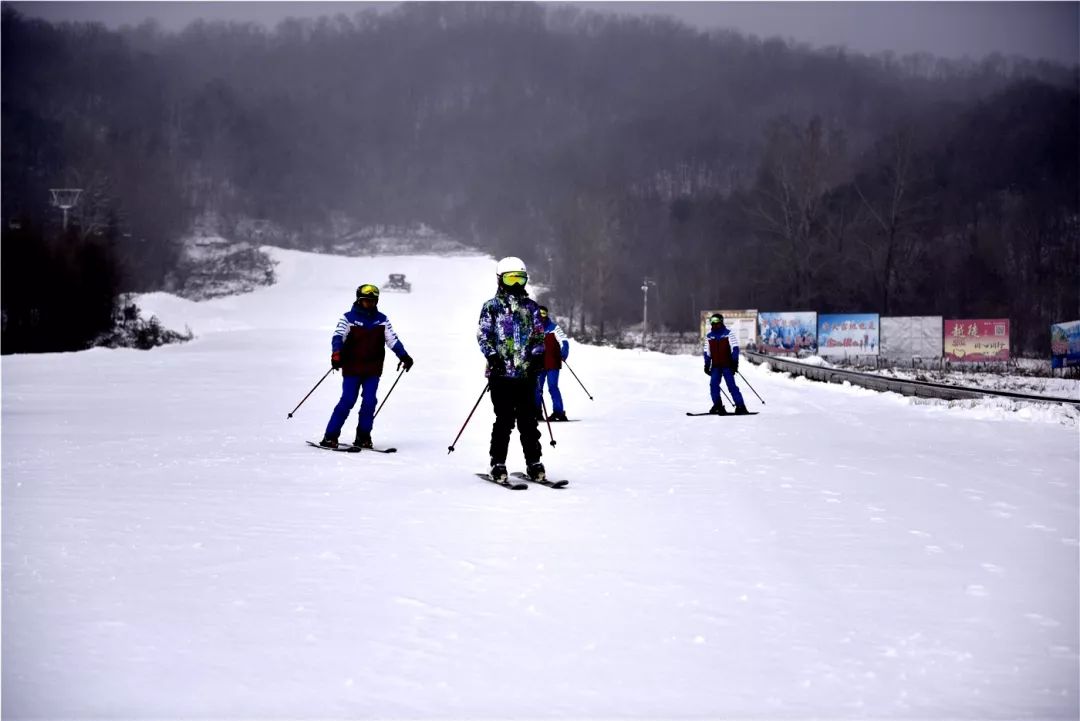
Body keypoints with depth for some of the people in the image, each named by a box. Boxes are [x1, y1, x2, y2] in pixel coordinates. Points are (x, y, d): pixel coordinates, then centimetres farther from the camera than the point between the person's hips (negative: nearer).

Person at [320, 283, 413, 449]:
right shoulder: (349, 318, -3)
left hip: (373, 370, 3)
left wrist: (403, 356, -5)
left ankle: (363, 437, 10)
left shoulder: (382, 320, 8)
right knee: (347, 401, -7)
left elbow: (392, 339, 8)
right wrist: (336, 354, -30)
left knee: (369, 402, -3)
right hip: (352, 368, -3)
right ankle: (330, 436, 0)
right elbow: (338, 336, -12)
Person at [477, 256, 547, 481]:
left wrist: (538, 355, -1)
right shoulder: (491, 307, 4)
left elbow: (539, 335, 15)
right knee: (504, 420, -4)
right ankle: (498, 464, 4)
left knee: (528, 420, 3)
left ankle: (533, 463, 10)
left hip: (527, 372, 3)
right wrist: (492, 356, -13)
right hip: (501, 372, -3)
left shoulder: (531, 307, 13)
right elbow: (483, 335, 1)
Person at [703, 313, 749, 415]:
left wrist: (735, 362, -12)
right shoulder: (709, 336, 10)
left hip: (727, 365, -4)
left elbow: (735, 348, -5)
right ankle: (718, 406, 2)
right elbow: (707, 352, 18)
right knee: (713, 385, -8)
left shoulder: (728, 333, -2)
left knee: (731, 385, -9)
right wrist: (707, 365, 12)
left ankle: (740, 406, -6)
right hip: (715, 366, 4)